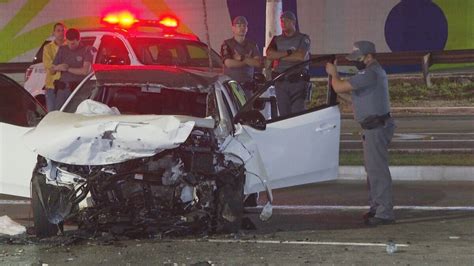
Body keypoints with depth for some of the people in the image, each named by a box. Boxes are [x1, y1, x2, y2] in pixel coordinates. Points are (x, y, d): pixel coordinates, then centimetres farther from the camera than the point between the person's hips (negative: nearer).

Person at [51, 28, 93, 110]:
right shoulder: (62, 50, 13)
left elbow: (85, 71, -14)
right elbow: (52, 71, 18)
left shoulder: (86, 51, 0)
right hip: (62, 88, 4)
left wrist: (68, 69, -5)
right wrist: (57, 68, -6)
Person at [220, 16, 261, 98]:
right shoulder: (227, 44, 2)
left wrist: (241, 58, -11)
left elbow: (257, 63, -1)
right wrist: (249, 60, -5)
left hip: (247, 87, 3)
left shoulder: (252, 45, 13)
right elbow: (228, 63, -13)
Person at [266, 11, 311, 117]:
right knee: (283, 114, 2)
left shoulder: (303, 39, 6)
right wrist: (288, 52, -10)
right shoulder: (277, 39, 17)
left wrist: (279, 56, -4)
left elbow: (301, 56, -11)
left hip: (298, 81, -4)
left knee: (297, 114, -14)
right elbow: (269, 54, -1)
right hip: (280, 82, 4)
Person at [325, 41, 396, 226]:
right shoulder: (376, 71, 17)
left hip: (376, 128, -11)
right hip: (374, 127, 11)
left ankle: (384, 213, -12)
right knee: (372, 169, 18)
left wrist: (333, 73, -4)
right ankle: (376, 207, 28)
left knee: (377, 169, -11)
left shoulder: (369, 74, -19)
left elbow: (339, 87, -22)